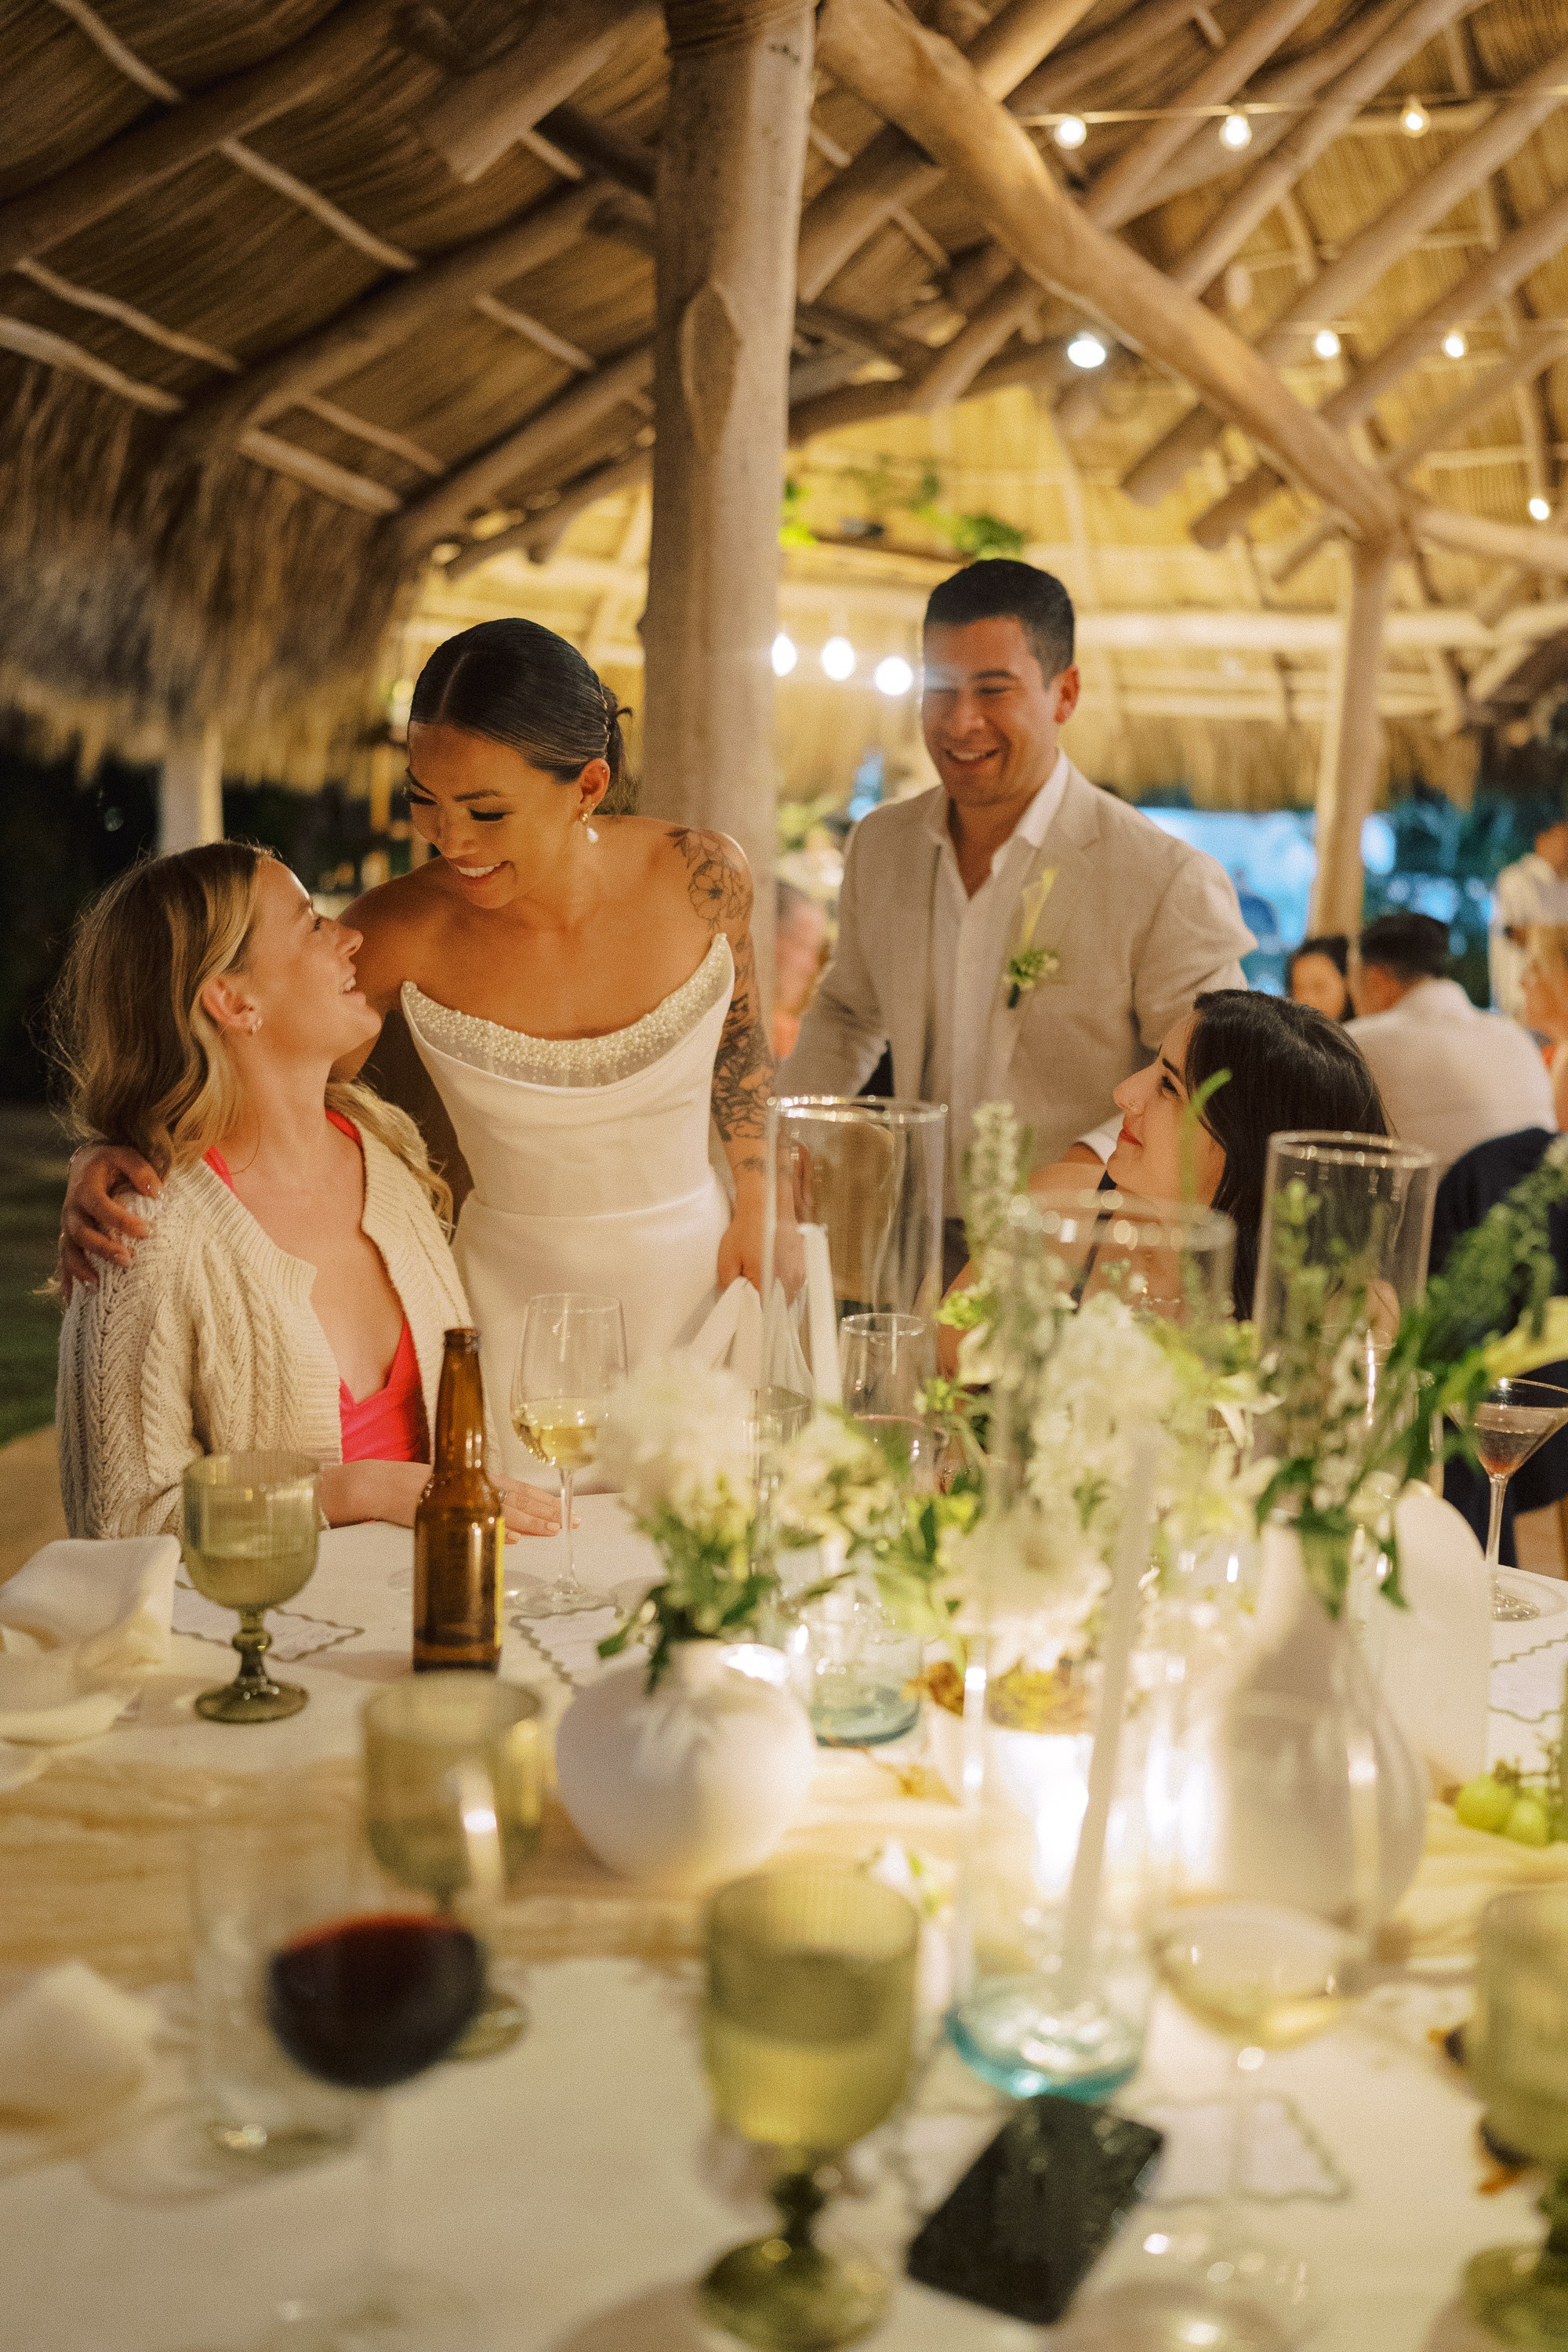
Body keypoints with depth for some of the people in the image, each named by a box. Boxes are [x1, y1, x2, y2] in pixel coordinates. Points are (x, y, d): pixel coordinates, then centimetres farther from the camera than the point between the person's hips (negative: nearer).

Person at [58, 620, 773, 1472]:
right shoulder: (403, 931, -17)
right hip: (521, 1299, -1)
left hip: (699, 1275, 2)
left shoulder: (700, 875, -12)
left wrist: (757, 1199, 2)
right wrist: (106, 1161, -22)